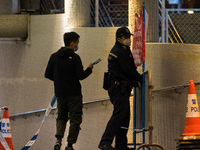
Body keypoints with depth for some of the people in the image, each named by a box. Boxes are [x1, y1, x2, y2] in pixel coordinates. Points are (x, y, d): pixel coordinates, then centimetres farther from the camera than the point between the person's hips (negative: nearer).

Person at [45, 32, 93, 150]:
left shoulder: (54, 56, 3)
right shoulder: (74, 57, -13)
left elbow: (48, 75, 5)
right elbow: (81, 76, -15)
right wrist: (89, 69, 3)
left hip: (60, 92, 5)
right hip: (74, 93, -5)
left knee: (61, 117, 17)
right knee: (75, 119, 5)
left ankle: (59, 139, -5)